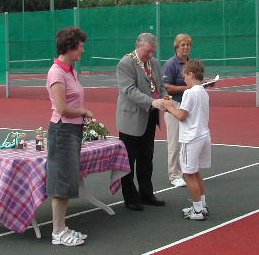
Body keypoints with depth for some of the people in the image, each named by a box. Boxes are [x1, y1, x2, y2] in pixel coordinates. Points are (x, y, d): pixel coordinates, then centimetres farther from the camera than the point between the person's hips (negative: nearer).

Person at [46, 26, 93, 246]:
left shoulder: (71, 70, 12)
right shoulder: (57, 72, -16)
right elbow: (62, 109, -21)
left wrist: (84, 119, 7)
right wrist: (84, 111, -8)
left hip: (74, 129, 9)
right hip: (63, 131, -9)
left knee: (68, 183, 12)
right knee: (62, 182, -3)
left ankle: (62, 228, 20)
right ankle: (58, 233, 5)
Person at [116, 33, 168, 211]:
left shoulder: (154, 63, 11)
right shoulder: (126, 64, -13)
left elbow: (161, 86, 17)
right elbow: (130, 90, -23)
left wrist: (165, 100, -5)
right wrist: (152, 102, -33)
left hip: (149, 119, 8)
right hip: (132, 121, -8)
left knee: (146, 159, 16)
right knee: (129, 161, 2)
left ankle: (146, 194, 27)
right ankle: (130, 198, 10)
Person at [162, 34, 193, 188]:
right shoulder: (171, 64, -9)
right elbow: (166, 87, -14)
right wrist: (185, 88, -20)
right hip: (175, 105, -6)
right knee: (175, 143, -2)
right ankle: (175, 176, 6)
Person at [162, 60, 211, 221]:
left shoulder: (190, 93, -17)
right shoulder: (204, 92, 11)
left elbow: (181, 116, -16)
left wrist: (170, 107, 0)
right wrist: (174, 107, 13)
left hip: (192, 139, -9)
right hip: (204, 136, 9)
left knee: (190, 174, 0)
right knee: (196, 173, 19)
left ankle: (198, 210, 3)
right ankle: (202, 206, 23)